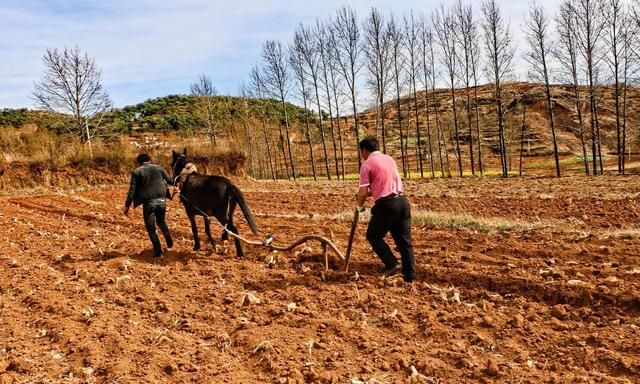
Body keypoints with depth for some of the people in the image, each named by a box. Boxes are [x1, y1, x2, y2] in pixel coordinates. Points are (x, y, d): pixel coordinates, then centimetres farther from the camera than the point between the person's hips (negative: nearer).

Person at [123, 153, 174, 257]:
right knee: (161, 221, 29)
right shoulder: (159, 168, 7)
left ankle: (158, 251, 9)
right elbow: (169, 181, 18)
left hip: (148, 202, -3)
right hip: (162, 200, 4)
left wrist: (127, 206, 1)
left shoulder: (137, 172, 0)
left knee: (151, 228, 9)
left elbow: (132, 190, -4)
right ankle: (169, 242, 27)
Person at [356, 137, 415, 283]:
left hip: (386, 204, -6)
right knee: (404, 239, 10)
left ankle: (392, 264, 2)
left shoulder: (367, 164, -3)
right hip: (402, 201, 7)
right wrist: (370, 193, 30)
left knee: (373, 236, 12)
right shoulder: (389, 159, 18)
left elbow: (363, 192, -6)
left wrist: (360, 205, 14)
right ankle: (410, 275, 10)